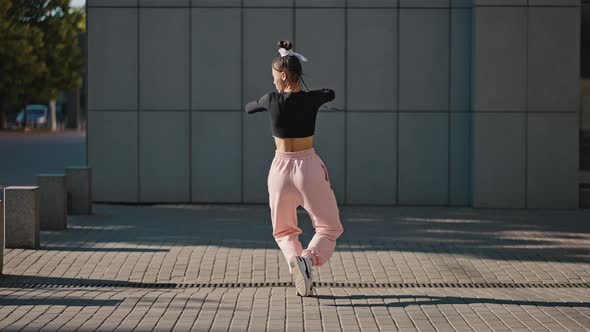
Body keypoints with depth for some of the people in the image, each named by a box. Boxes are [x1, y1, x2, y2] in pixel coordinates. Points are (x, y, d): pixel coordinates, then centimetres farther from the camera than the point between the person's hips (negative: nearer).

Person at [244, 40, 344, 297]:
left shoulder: (271, 100, -7)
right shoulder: (311, 99, -6)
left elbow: (248, 108, 17)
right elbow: (331, 93, 19)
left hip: (281, 168, 1)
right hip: (309, 167, -1)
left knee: (284, 230, 20)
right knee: (329, 228, 10)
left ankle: (294, 258, -11)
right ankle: (310, 257, -22)